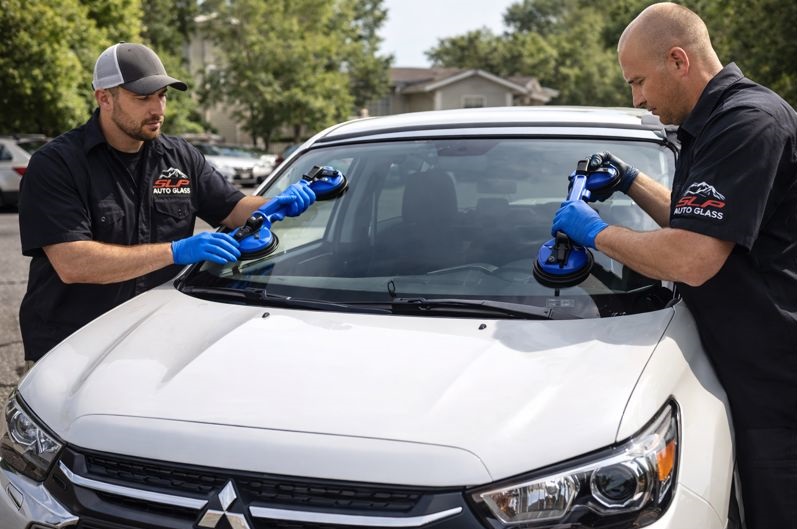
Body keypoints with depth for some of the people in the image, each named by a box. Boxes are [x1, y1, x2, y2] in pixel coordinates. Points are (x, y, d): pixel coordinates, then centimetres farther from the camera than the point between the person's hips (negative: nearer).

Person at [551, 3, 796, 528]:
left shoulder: (749, 121, -19)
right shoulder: (712, 123, 13)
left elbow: (692, 260, -25)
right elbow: (692, 224, 26)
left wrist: (596, 232, -11)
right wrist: (632, 182, 17)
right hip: (752, 371, 10)